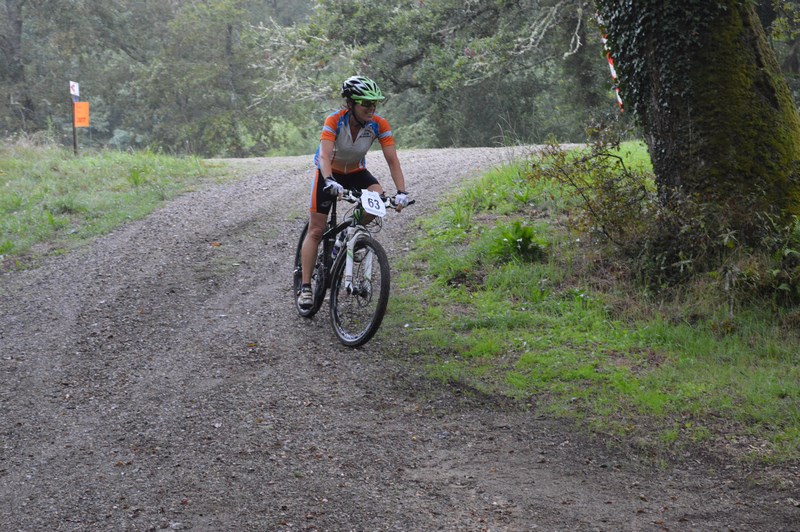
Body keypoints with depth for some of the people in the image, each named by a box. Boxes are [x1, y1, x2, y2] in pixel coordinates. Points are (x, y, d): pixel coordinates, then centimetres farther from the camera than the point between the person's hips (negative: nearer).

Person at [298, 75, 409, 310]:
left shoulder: (379, 124, -22)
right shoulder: (334, 121, -30)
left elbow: (392, 160, -24)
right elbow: (324, 156, -41)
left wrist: (401, 192, -37)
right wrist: (330, 182, -59)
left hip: (355, 171, 3)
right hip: (329, 172, -3)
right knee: (316, 231, -7)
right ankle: (305, 287, -2)